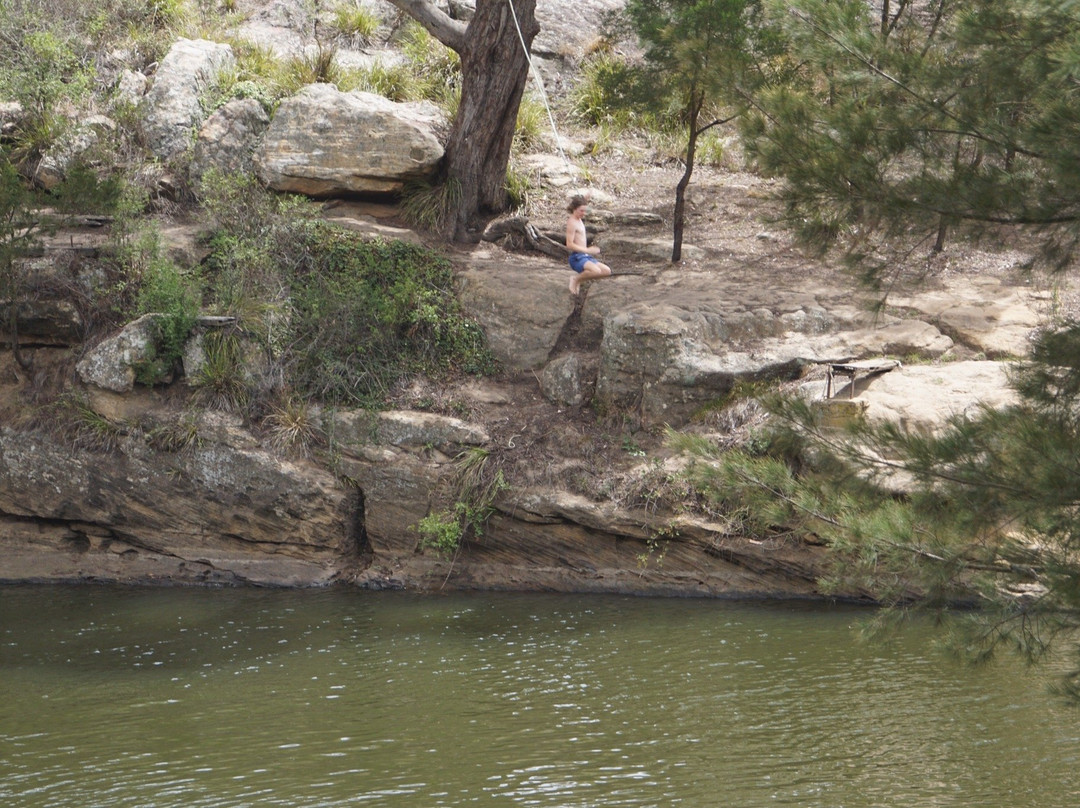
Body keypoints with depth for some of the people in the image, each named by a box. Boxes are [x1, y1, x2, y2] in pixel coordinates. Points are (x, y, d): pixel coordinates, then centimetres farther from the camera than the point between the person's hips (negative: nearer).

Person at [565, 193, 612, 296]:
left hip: (585, 256, 9)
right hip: (576, 258, -9)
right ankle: (576, 279, -6)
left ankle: (579, 277, 13)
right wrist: (588, 250, -23)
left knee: (607, 271, 5)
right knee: (596, 271, -32)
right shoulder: (572, 222, -13)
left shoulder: (579, 220, 13)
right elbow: (569, 245, -20)